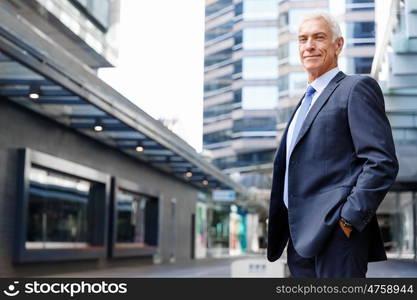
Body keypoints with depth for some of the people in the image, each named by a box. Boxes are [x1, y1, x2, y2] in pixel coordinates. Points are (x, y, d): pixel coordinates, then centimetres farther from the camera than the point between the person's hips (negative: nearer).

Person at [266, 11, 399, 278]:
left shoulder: (357, 87, -3)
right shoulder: (307, 101, 23)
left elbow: (383, 163, -13)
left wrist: (348, 219, -18)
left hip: (334, 235, -8)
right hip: (301, 237, 8)